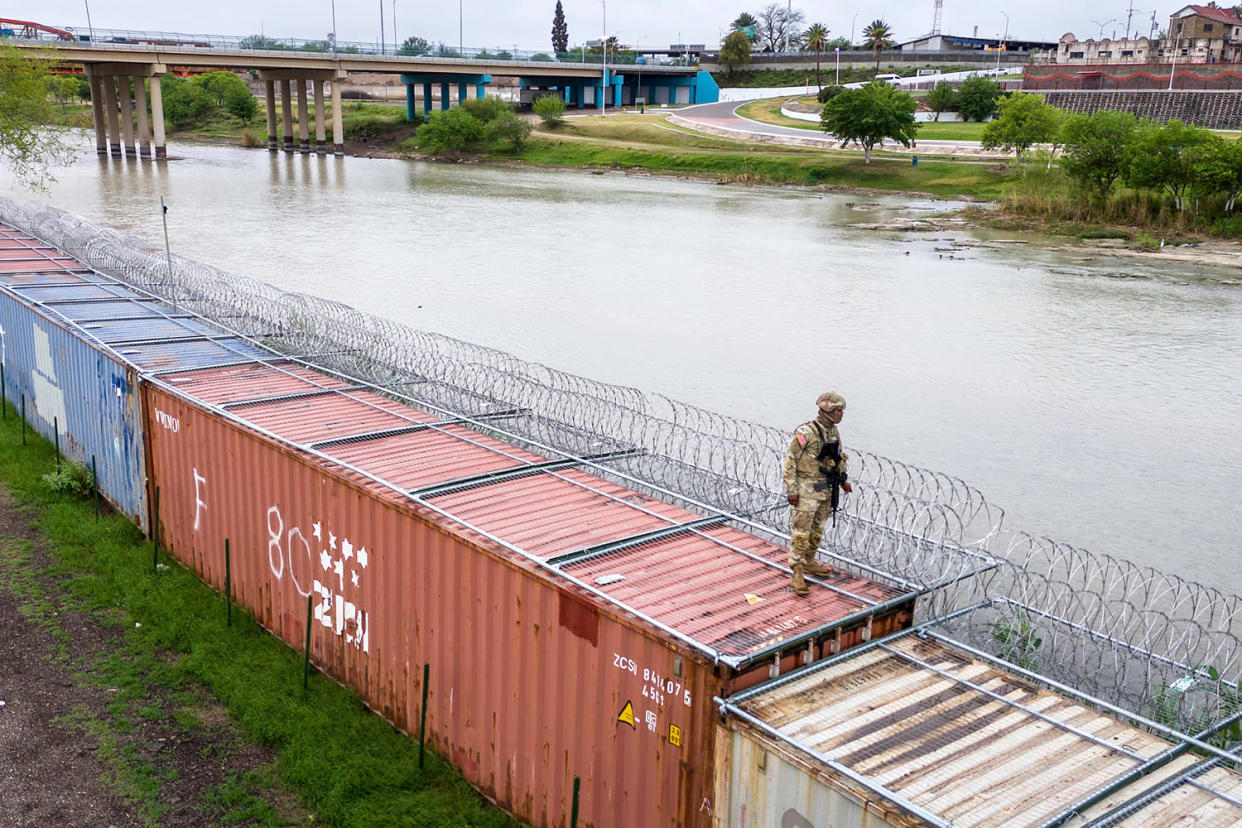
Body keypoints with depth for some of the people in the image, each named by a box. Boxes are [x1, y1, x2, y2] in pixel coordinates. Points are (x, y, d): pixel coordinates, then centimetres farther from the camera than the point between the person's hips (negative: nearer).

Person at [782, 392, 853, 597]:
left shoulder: (833, 431, 5)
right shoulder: (805, 432, -19)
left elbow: (838, 456, 22)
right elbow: (790, 461, -16)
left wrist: (843, 480, 24)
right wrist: (791, 490, -18)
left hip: (826, 489, 8)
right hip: (807, 489, -8)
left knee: (817, 529, 19)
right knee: (801, 532, -5)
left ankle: (809, 563, 35)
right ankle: (797, 574, 0)